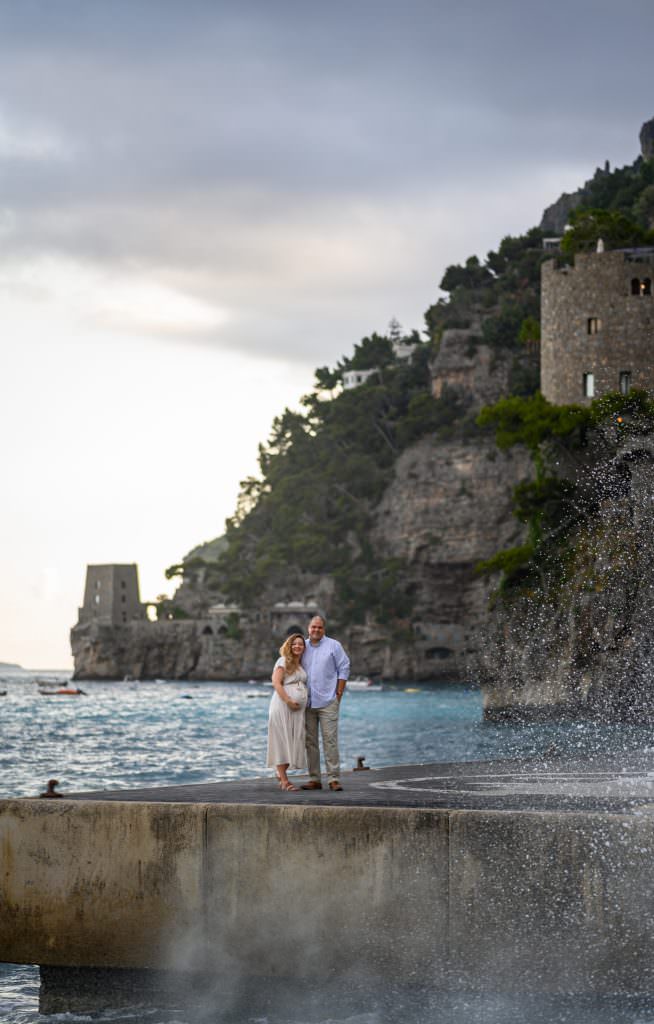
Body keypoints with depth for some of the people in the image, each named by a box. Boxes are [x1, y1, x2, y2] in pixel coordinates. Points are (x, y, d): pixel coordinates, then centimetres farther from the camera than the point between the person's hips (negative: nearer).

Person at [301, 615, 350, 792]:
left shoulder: (333, 646, 2)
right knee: (310, 741, 3)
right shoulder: (303, 647, 12)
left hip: (327, 702, -4)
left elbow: (344, 669, 2)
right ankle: (314, 779, 7)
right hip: (307, 703, 4)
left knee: (330, 740, -8)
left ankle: (334, 778, -8)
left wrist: (339, 694, -4)